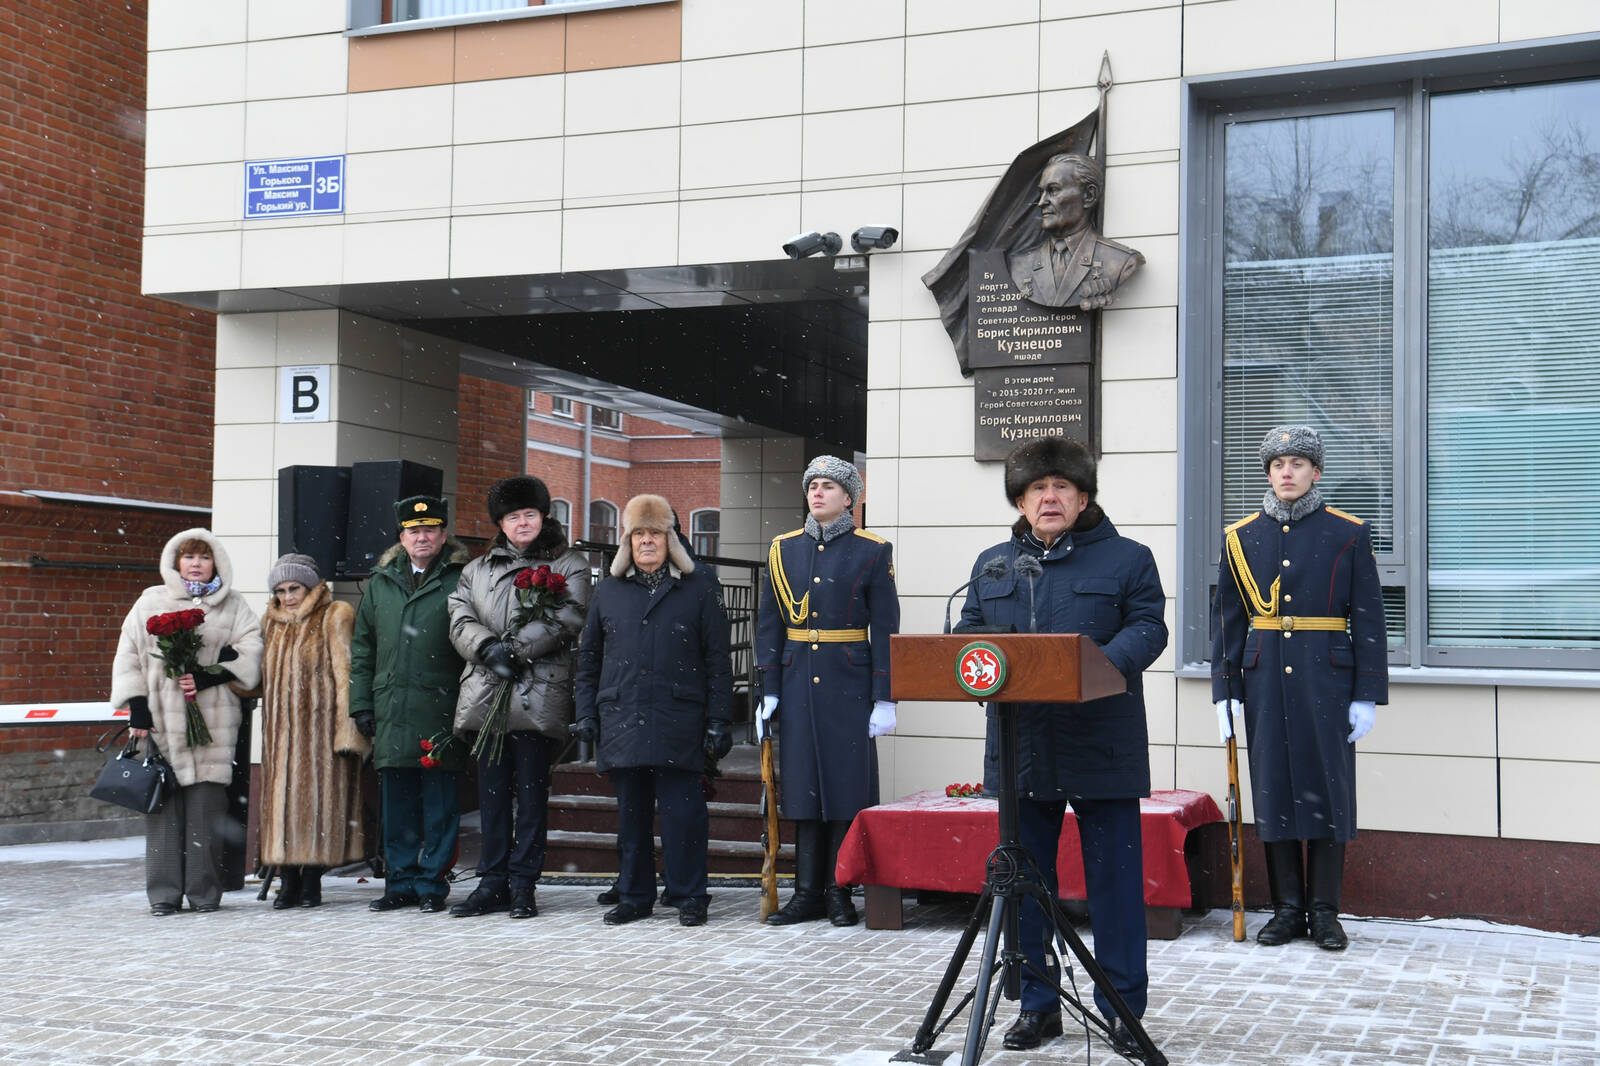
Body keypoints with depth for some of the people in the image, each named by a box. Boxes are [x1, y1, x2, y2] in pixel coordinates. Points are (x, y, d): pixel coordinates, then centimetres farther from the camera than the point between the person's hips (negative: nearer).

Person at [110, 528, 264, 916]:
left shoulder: (233, 606, 14)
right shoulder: (151, 602, 15)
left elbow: (250, 651, 2)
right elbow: (129, 655, 12)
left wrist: (208, 677, -11)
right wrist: (137, 707, 1)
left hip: (214, 720, 0)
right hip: (163, 719, 1)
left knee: (207, 806, -5)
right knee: (164, 803, -4)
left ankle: (205, 892, 2)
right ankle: (164, 893, 2)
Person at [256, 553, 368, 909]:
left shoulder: (334, 617, 0)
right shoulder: (272, 623, 19)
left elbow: (345, 674, -6)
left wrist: (347, 728, -14)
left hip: (320, 726, -5)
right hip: (281, 730, 5)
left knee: (317, 796, -5)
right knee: (281, 797, 1)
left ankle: (312, 880, 1)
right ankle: (288, 881, 5)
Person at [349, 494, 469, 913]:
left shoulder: (459, 581, 1)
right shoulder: (380, 583, 15)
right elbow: (362, 648, 19)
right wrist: (361, 703, 11)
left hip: (440, 713, -4)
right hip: (391, 713, 4)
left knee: (439, 804, 1)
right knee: (396, 804, 9)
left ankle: (432, 885, 9)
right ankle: (401, 883, 19)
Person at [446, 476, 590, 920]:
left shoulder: (569, 566, 7)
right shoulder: (477, 569, 20)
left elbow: (566, 619, -8)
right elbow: (460, 621, 7)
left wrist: (513, 648, -14)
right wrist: (488, 648, -12)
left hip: (538, 696, -4)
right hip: (486, 695, 4)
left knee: (531, 792, -1)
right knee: (492, 791, 6)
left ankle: (523, 885, 6)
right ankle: (493, 883, 13)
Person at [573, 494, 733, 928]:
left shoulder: (698, 590, 6)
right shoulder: (608, 591, 13)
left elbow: (718, 661, 4)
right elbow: (588, 658, 17)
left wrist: (718, 721, -2)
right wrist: (586, 714, 9)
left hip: (679, 725, -3)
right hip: (622, 723, 3)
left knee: (682, 812, -4)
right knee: (630, 813, 8)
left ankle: (688, 898, 8)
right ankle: (634, 897, 19)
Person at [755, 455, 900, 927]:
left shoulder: (872, 551, 0)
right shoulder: (783, 550, 9)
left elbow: (885, 629, -3)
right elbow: (769, 625, 9)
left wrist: (884, 699, -7)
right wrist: (768, 692, 3)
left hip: (849, 684, -3)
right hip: (798, 685, 3)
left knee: (846, 782, 0)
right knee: (803, 783, 5)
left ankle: (839, 892, 10)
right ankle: (807, 893, 11)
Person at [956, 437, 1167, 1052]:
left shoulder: (1126, 559, 4)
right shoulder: (992, 564, 15)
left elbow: (1147, 628, -5)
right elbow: (969, 632, 14)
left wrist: (1104, 665, -23)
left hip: (1102, 747, -3)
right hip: (1022, 748, 3)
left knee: (1115, 877, 0)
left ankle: (1123, 1007, 12)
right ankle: (1037, 1004, 20)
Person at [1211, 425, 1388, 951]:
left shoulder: (1348, 534, 2)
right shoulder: (1240, 537, 8)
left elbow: (1369, 620, 0)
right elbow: (1227, 619, 9)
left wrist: (1367, 696, -5)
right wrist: (1224, 691, 3)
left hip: (1327, 680, -2)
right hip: (1265, 681, 2)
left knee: (1327, 788, 1)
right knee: (1273, 788, 4)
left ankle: (1325, 912, 11)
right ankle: (1287, 909, 14)